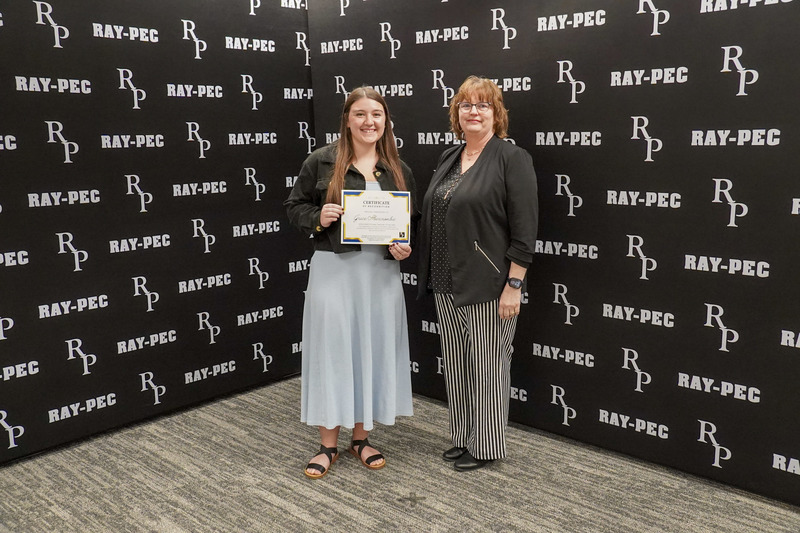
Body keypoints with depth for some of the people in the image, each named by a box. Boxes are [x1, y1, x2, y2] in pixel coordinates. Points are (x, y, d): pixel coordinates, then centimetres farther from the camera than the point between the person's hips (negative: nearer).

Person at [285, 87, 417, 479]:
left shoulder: (398, 169, 7)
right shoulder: (321, 161, -1)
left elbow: (412, 219, 14)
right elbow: (294, 206, 4)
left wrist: (405, 247, -5)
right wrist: (318, 218, -15)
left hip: (381, 271, 3)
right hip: (333, 269, -3)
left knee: (373, 349, 9)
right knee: (331, 349, 2)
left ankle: (361, 438, 26)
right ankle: (328, 445, 17)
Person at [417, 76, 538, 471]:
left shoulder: (512, 158, -9)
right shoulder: (448, 159, 13)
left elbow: (524, 228, -14)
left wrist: (513, 285, -18)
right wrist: (430, 273, 10)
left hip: (487, 285, -7)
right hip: (447, 283, 7)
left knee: (487, 365, 5)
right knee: (456, 362, 15)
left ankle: (484, 445, 20)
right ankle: (462, 439, 31)